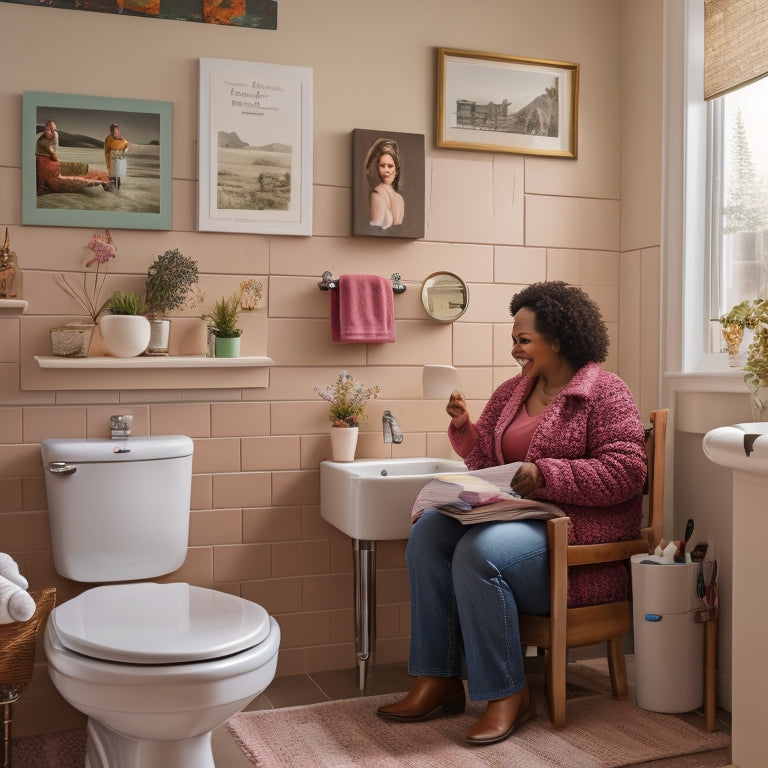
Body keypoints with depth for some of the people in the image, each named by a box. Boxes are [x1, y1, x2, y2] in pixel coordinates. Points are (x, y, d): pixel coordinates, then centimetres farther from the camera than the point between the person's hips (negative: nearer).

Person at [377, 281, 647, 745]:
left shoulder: (605, 393, -6)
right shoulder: (513, 392, 16)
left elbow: (625, 472, -16)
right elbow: (487, 461, 18)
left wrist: (545, 475, -23)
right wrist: (464, 428, -2)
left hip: (577, 533, -8)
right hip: (516, 516, 8)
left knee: (478, 551, -31)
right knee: (428, 532, -14)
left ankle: (508, 696, -15)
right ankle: (439, 682, -10)